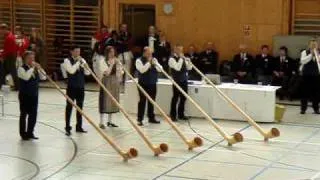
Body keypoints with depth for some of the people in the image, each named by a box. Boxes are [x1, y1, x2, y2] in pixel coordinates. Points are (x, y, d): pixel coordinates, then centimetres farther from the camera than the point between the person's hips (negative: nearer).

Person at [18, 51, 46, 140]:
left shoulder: (35, 68, 10)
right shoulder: (21, 68, -9)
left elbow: (43, 77, 3)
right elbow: (26, 77, -28)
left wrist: (39, 69, -10)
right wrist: (32, 68, -23)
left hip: (34, 95, 6)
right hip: (25, 95, -6)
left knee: (33, 114, 7)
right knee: (24, 114, 1)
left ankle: (30, 132, 17)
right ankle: (23, 133, 9)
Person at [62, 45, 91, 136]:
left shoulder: (82, 60, 9)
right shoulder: (67, 61, -7)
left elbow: (87, 72, 1)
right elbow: (71, 71, -24)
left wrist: (83, 63, -13)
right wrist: (77, 62, -19)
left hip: (81, 87, 5)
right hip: (72, 87, -5)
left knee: (80, 107, 11)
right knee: (69, 107, 0)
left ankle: (79, 127, 20)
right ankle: (67, 128, 5)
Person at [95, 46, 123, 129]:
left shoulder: (116, 61, 10)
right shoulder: (102, 61, -7)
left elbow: (120, 72, 12)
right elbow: (106, 72, -17)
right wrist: (112, 64, -21)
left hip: (115, 83, 6)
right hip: (106, 83, -6)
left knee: (113, 102, 9)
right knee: (105, 102, -7)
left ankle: (110, 121, 19)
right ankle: (102, 122, -5)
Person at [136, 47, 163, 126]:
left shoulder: (154, 60, 12)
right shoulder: (139, 60, -6)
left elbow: (160, 69, 3)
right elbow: (142, 70, -21)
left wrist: (154, 63, -12)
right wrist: (148, 62, -17)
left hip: (153, 84, 6)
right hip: (143, 84, -5)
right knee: (142, 101, -4)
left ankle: (151, 117, 22)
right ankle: (140, 119, 0)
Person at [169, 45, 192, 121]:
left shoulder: (183, 58, 13)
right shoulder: (172, 59, -9)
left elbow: (189, 68, 10)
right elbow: (177, 68, -23)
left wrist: (188, 61, -8)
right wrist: (181, 58, -19)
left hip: (184, 81, 7)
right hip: (177, 81, -7)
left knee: (183, 97, 10)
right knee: (175, 98, -1)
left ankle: (181, 114, 20)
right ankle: (173, 115, 7)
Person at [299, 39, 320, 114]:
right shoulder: (305, 52, 3)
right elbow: (302, 61, -12)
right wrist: (311, 54, -16)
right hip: (306, 74, -2)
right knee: (305, 91, 0)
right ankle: (303, 108, 7)